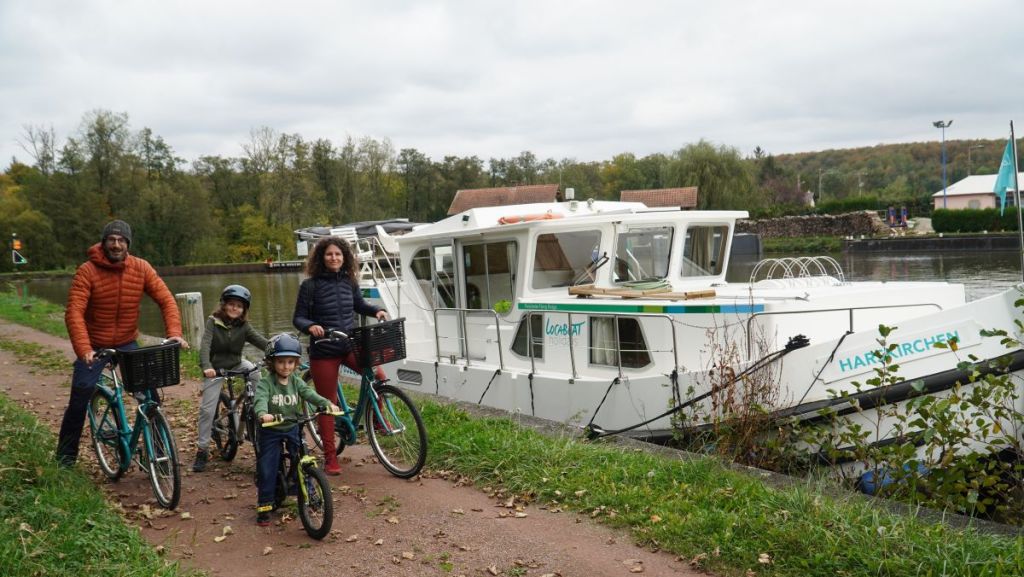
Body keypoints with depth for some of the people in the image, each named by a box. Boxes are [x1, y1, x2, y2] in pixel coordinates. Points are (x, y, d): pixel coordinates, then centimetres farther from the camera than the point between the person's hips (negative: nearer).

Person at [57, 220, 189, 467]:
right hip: (94, 347, -2)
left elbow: (166, 300, -11)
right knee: (79, 401, 0)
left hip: (127, 344, 2)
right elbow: (74, 313, -24)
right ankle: (65, 458, 19)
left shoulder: (141, 268, -10)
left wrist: (174, 332, -26)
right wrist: (84, 350, -36)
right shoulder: (87, 271, -17)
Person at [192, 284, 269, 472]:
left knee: (257, 374, -25)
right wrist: (206, 366, -45)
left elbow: (262, 342, -19)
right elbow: (205, 345, -28)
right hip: (215, 368, -3)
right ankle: (202, 450, 5)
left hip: (236, 364, 3)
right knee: (207, 408, -6)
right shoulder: (213, 322, -15)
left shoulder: (244, 326, -8)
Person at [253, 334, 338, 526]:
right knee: (267, 469, -2)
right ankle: (264, 507, 10)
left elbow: (310, 394, -14)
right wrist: (263, 414, -54)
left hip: (292, 428, 3)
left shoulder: (296, 382, -1)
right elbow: (260, 400, -32)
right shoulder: (265, 383, -14)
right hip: (271, 431, -3)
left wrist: (327, 404, -32)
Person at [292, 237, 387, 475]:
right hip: (324, 351, -3)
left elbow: (359, 305, 19)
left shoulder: (349, 281, 2)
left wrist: (377, 311, 1)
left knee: (377, 375, -19)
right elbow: (298, 318, -7)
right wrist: (311, 326, -28)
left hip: (350, 346, 4)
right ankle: (330, 459, 14)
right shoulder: (310, 285, -10)